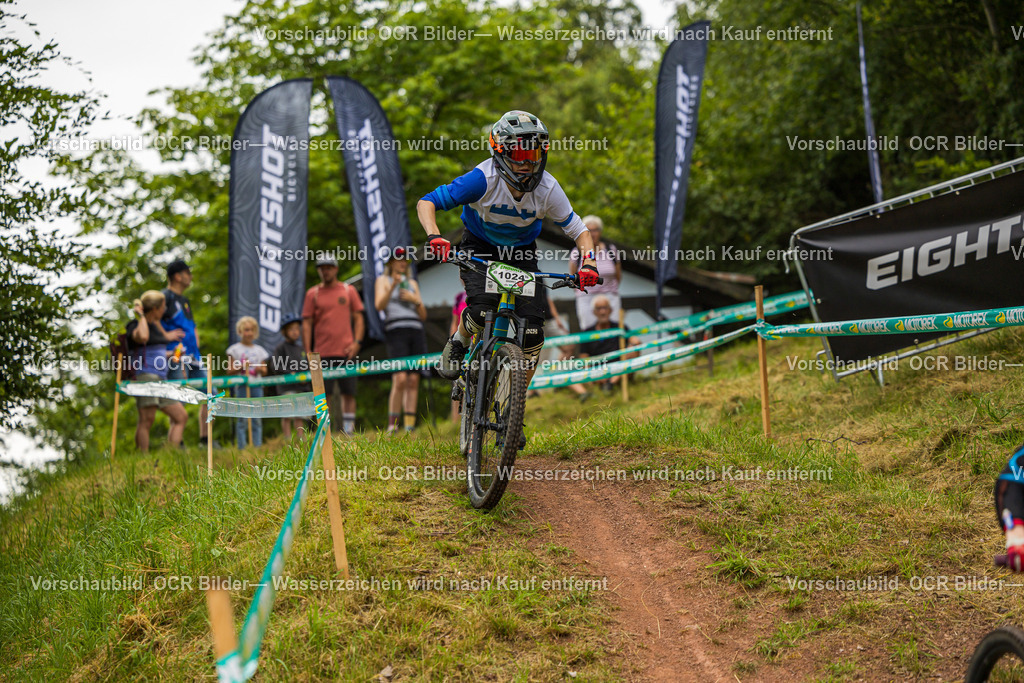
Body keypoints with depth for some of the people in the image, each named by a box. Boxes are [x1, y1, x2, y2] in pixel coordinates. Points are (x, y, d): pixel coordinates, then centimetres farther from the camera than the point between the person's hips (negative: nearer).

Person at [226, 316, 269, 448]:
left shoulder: (259, 350, 14)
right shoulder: (235, 349, 3)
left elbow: (264, 371, 13)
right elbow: (231, 371, -1)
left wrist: (260, 369, -8)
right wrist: (241, 367, -18)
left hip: (256, 386, 3)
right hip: (241, 386, -3)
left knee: (257, 419, 3)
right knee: (242, 419, -5)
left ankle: (258, 446, 6)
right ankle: (242, 447, -4)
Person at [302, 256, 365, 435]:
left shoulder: (349, 290, 9)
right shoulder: (313, 293, 7)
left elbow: (358, 318, 10)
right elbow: (307, 323, 6)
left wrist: (357, 342, -3)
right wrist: (308, 352, -1)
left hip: (346, 351, 1)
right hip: (323, 353, 0)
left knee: (349, 393, -1)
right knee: (324, 395, -2)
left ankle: (349, 432, 4)